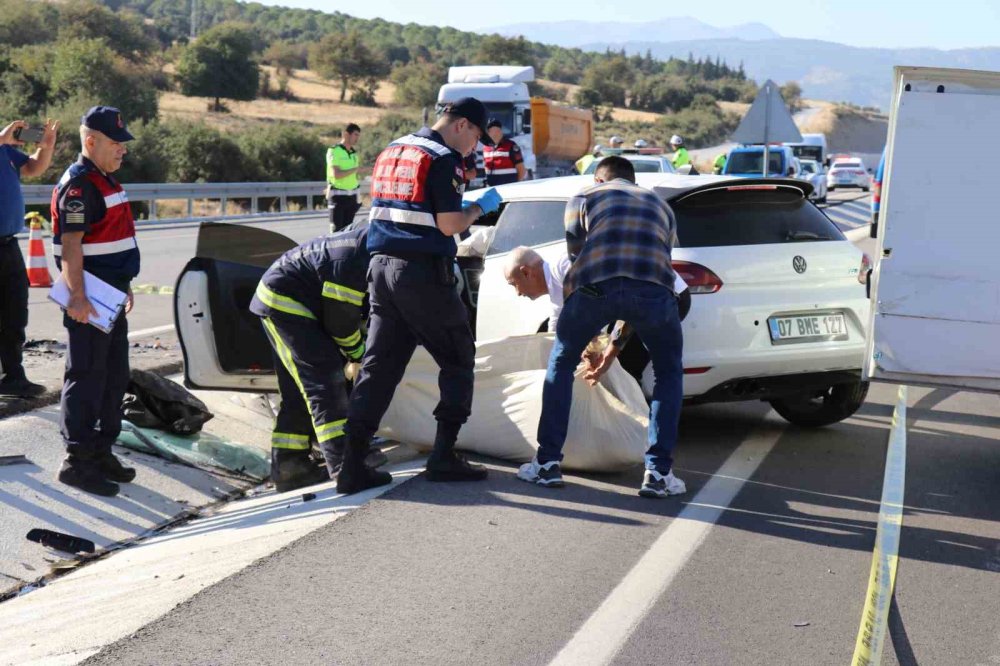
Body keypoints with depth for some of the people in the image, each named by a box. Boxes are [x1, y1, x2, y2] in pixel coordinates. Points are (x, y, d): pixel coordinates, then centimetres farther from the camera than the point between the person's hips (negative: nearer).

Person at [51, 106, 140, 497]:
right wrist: (77, 297, -27)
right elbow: (70, 244, -21)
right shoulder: (78, 183, -15)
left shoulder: (105, 180, 16)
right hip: (89, 301, -10)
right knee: (87, 377, -5)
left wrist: (123, 288, 25)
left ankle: (101, 452, 24)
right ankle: (78, 461, 1)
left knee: (115, 377, 14)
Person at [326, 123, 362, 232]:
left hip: (351, 196, 6)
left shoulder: (353, 153, 13)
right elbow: (336, 174, -18)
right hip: (338, 195, -6)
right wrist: (356, 169, -18)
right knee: (336, 230, -7)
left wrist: (358, 196, 15)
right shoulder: (334, 151, -7)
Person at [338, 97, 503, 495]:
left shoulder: (392, 151, 16)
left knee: (379, 364, 6)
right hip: (422, 272, -7)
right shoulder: (443, 159, -10)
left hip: (381, 266, 7)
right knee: (458, 359, 8)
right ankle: (444, 456, 4)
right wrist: (481, 207, 3)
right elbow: (449, 225, -15)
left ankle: (352, 465, 1)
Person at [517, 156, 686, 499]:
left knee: (561, 364, 23)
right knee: (669, 374, 24)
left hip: (596, 286, -1)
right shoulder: (660, 205, 36)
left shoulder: (584, 198, 28)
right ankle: (658, 473, 14)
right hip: (653, 288, 1)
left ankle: (548, 463, 21)